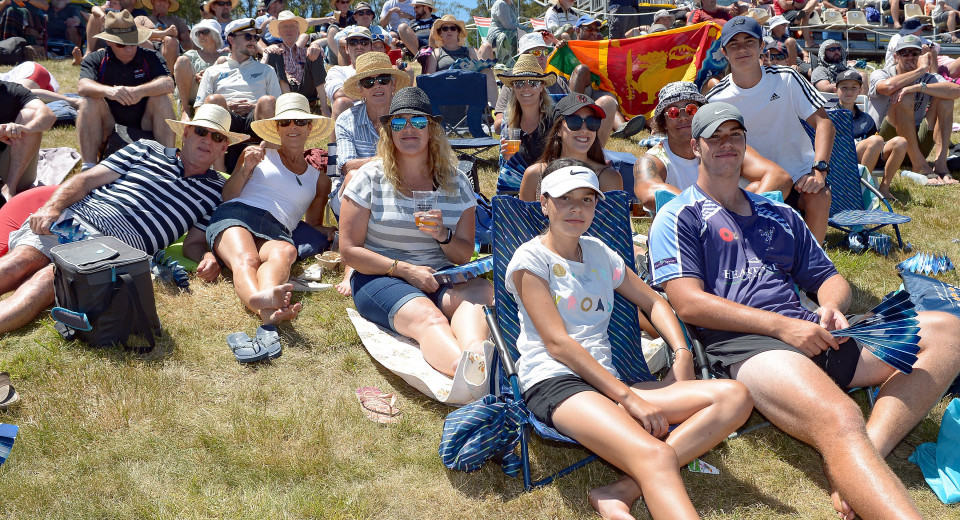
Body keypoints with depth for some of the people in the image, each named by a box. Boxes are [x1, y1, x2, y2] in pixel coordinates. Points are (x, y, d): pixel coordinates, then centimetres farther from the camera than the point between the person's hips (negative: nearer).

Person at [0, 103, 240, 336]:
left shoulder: (216, 190, 18)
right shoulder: (148, 149, 18)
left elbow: (193, 243, 16)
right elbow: (87, 179, 13)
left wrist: (207, 256, -9)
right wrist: (52, 208, -4)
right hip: (72, 218, 3)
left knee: (50, 278, -31)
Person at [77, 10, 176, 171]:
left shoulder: (151, 57, 1)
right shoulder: (95, 60, 1)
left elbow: (168, 84, -18)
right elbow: (82, 86, -18)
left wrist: (140, 91, -37)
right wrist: (108, 91, -40)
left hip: (145, 127, 0)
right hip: (109, 129, 0)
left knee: (161, 99, -23)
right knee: (90, 101, -23)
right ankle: (88, 167, -26)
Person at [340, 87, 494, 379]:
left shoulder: (456, 182, 11)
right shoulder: (369, 179, 3)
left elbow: (465, 255, 10)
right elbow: (349, 251, -1)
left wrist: (443, 235, -14)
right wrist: (404, 269, -13)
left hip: (441, 278, 3)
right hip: (380, 278, -3)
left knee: (481, 292, -33)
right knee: (427, 317, -37)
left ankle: (475, 353, -64)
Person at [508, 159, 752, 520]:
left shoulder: (599, 254, 21)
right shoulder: (530, 258, 1)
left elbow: (653, 302, 29)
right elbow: (558, 343, -9)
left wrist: (682, 354, 8)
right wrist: (628, 398, -15)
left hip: (606, 380, 7)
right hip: (554, 383, -7)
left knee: (734, 396, -14)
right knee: (655, 455, -35)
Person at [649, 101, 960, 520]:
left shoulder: (780, 216, 30)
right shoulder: (679, 217, 10)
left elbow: (828, 277, 26)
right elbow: (689, 304, -4)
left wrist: (832, 307, -1)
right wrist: (781, 325, -13)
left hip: (808, 333, 8)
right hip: (741, 343, -7)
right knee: (838, 419, -36)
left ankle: (863, 461, -30)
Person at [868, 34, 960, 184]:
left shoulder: (929, 79, 9)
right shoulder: (879, 74, 2)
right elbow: (889, 86, -26)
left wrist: (919, 87, -27)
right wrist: (921, 69, -14)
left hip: (916, 146, 4)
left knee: (944, 97, -12)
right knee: (905, 97, -24)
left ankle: (941, 164, -24)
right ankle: (920, 165, -28)